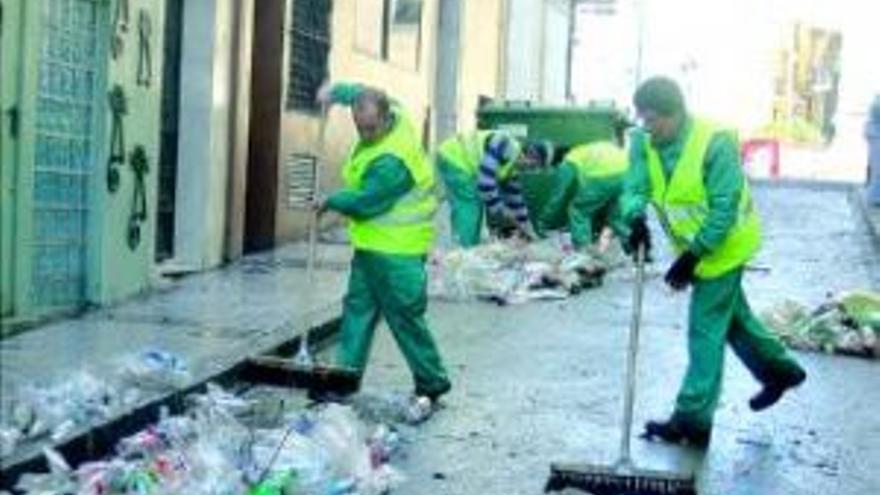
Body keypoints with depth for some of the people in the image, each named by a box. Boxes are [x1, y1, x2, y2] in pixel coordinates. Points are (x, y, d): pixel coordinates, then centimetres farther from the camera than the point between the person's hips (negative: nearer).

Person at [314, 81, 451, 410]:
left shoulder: (392, 160, -29)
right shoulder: (393, 113, -1)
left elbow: (366, 202, -21)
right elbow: (361, 94, 22)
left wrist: (330, 202, -5)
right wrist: (336, 91, 8)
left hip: (396, 250, -10)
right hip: (372, 242, 10)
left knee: (406, 316, -3)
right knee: (358, 307, 10)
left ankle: (432, 382, 10)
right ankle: (347, 371, 16)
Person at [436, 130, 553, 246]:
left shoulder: (512, 166, 6)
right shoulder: (507, 147, -25)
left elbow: (514, 196, 16)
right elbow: (485, 180, -31)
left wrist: (526, 226, 18)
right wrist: (500, 210, -24)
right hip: (453, 160, -10)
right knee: (470, 206, -14)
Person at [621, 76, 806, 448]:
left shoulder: (715, 142, -28)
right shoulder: (643, 141, -9)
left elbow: (724, 210, -26)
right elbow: (635, 187, -10)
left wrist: (692, 256, -27)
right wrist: (636, 217, -34)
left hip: (723, 246, -8)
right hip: (694, 247, 8)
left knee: (706, 330, -4)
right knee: (731, 314, 23)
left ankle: (692, 420, 4)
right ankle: (778, 369, 45)